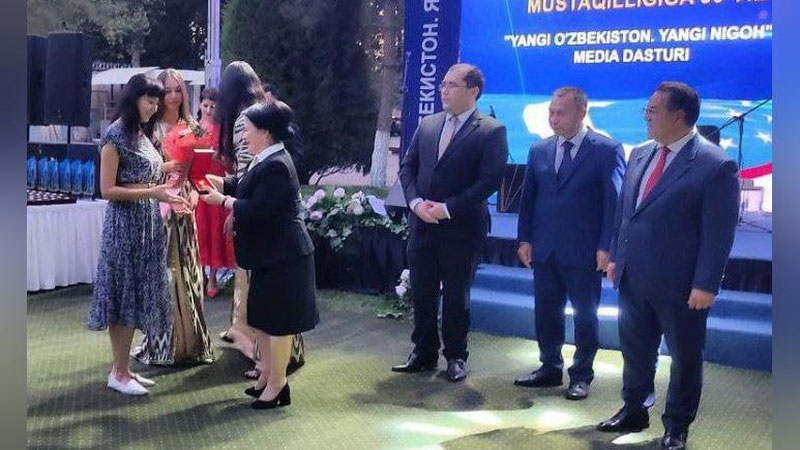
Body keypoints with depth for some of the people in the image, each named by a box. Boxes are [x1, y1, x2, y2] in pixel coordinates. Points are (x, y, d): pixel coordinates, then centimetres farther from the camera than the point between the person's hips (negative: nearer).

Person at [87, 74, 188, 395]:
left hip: (147, 225, 8)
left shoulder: (141, 134, 13)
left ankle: (123, 367, 21)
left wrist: (161, 170, 9)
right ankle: (118, 374, 9)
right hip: (126, 226, -8)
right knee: (124, 296, -1)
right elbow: (107, 190, -15)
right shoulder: (116, 135, -12)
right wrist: (152, 192, -21)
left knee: (137, 295, 11)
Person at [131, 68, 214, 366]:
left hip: (185, 206, 4)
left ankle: (191, 341, 18)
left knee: (187, 271, 8)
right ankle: (163, 344, 8)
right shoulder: (152, 128, -4)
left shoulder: (192, 128, 11)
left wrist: (193, 190, -3)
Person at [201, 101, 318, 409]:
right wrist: (214, 181, 10)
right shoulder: (266, 161, 10)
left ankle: (277, 384, 14)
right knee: (262, 318, 18)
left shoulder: (276, 167, -22)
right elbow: (241, 185, 20)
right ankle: (266, 376, 31)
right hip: (270, 255, 10)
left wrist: (223, 200, -13)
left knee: (277, 323, 1)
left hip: (282, 257, -10)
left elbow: (255, 210, -25)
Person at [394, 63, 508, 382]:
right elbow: (407, 167, 11)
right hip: (422, 223, 5)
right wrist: (416, 202, -7)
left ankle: (456, 357, 23)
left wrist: (447, 208, -17)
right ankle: (424, 353, 25)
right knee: (422, 293, 11)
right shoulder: (427, 125, 10)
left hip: (462, 228, -5)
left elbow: (489, 180, -14)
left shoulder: (491, 131, -7)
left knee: (456, 295, 7)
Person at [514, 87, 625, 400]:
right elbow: (528, 198, 12)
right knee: (546, 313, 12)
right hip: (544, 250, 5)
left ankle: (581, 375, 20)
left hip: (583, 253, -4)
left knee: (585, 316, 7)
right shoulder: (539, 150, 9)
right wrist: (525, 239, 6)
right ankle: (550, 368, 27)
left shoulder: (607, 150, -5)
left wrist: (606, 247, -12)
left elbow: (614, 201, -7)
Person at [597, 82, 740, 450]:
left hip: (679, 284, -6)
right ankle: (634, 411, 37)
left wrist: (706, 285, -17)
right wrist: (616, 256, 12)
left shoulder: (715, 165, -14)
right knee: (634, 350, 19)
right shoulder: (640, 155, 7)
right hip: (633, 278, 7)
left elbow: (719, 233, -15)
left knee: (684, 357, 11)